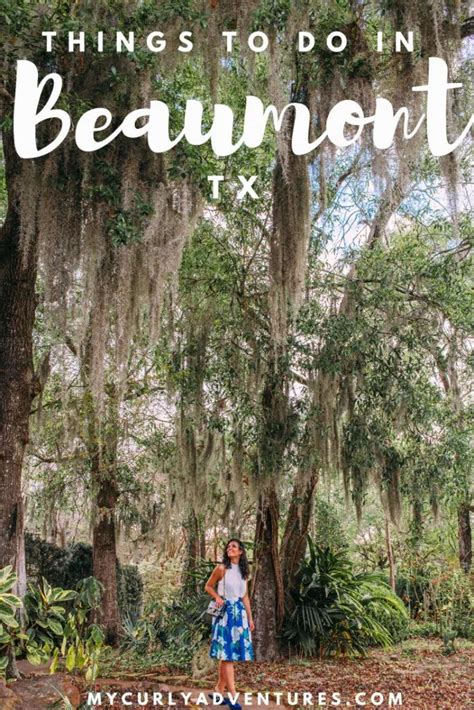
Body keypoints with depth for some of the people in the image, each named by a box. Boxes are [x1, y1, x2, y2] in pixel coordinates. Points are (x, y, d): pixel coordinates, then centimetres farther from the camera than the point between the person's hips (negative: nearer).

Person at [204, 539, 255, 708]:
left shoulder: (243, 572, 11)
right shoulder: (221, 568, -6)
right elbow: (208, 586, 4)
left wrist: (250, 618, 14)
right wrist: (217, 597, -14)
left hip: (240, 612, 6)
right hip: (225, 612, -6)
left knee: (230, 653, 8)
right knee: (227, 653, -7)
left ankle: (219, 689, 19)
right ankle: (233, 695, -6)